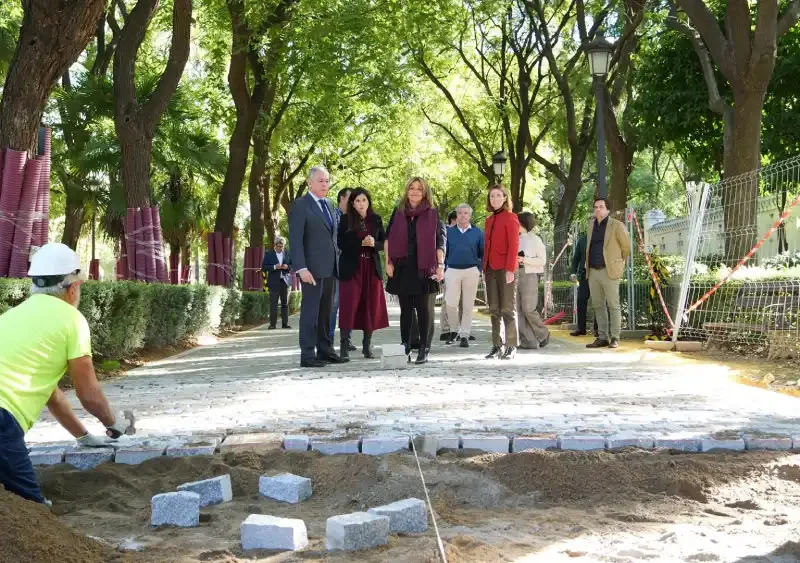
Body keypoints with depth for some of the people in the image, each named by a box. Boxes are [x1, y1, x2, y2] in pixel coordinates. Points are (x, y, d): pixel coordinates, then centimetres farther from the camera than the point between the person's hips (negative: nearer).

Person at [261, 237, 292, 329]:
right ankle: (272, 324, -4)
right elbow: (263, 267, -1)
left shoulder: (288, 254, 9)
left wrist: (287, 267, -10)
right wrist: (274, 267, -16)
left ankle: (285, 323, 6)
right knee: (273, 304, -5)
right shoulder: (269, 254, 3)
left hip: (285, 281, 2)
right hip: (274, 282, -2)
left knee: (285, 303, 3)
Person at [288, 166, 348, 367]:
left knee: (326, 312, 10)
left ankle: (325, 351, 16)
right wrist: (301, 268, -20)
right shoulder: (300, 205, -6)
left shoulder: (329, 204, 17)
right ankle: (307, 355, -3)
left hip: (330, 268, 7)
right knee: (310, 311, -5)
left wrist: (338, 260, 14)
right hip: (312, 268, -7)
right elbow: (295, 240, -12)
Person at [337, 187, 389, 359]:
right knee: (349, 306, -8)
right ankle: (344, 345, -3)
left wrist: (374, 244, -12)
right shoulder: (346, 220, 2)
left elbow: (384, 243, 9)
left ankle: (367, 346, 11)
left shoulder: (376, 219, 9)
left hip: (372, 268, 3)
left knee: (371, 306, 3)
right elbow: (341, 243, -6)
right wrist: (361, 243, -17)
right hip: (351, 268, -3)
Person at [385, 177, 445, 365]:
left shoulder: (432, 214, 3)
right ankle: (405, 349, 13)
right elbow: (388, 239, 9)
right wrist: (388, 262, 1)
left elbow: (440, 242, -1)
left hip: (424, 269, -2)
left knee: (424, 310, 0)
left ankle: (424, 350, 4)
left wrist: (440, 265, -8)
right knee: (405, 310, 7)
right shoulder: (398, 212, 9)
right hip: (402, 268, 2)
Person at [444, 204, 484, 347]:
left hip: (471, 271, 0)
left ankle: (464, 335, 9)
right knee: (450, 303, -7)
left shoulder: (477, 233, 4)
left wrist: (479, 270, -1)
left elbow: (483, 253, 8)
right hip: (452, 271, 0)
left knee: (468, 305, 2)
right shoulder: (449, 232, 7)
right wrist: (444, 269, 4)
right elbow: (444, 252, 11)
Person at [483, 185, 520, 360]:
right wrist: (484, 268, 11)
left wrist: (510, 269, -16)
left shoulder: (510, 218, -4)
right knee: (494, 310, 6)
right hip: (490, 270, 6)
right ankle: (497, 346, 10)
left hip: (505, 269, -6)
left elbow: (514, 245, -10)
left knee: (508, 309, -3)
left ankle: (511, 347, 0)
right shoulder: (489, 220, 15)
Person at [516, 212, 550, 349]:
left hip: (529, 275, -5)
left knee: (528, 309, -10)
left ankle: (543, 335, 11)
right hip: (515, 275, 5)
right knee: (519, 310, 0)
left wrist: (524, 260, -14)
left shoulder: (535, 239, 0)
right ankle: (528, 340, 4)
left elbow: (542, 260, -5)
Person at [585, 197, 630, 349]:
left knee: (613, 305, -4)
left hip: (609, 271, -6)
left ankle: (614, 338, 0)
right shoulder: (591, 224, 14)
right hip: (593, 272, 6)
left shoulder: (616, 225, -4)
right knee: (598, 305, 7)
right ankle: (602, 337, 13)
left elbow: (626, 247, 4)